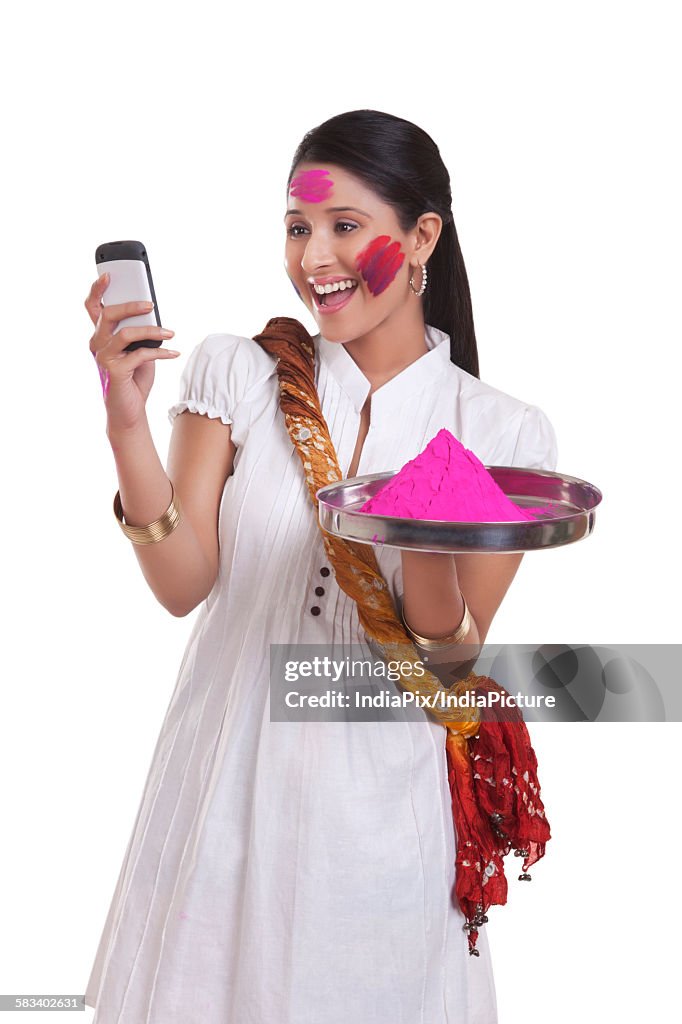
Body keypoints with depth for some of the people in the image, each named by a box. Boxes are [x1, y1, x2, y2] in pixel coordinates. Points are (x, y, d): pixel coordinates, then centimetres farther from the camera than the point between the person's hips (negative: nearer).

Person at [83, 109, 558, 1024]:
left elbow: (448, 670, -8)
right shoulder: (238, 375, -3)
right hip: (227, 790, 1)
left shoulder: (504, 433, -6)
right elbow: (185, 585, -11)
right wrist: (126, 423, -23)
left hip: (382, 811, 0)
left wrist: (425, 543, -27)